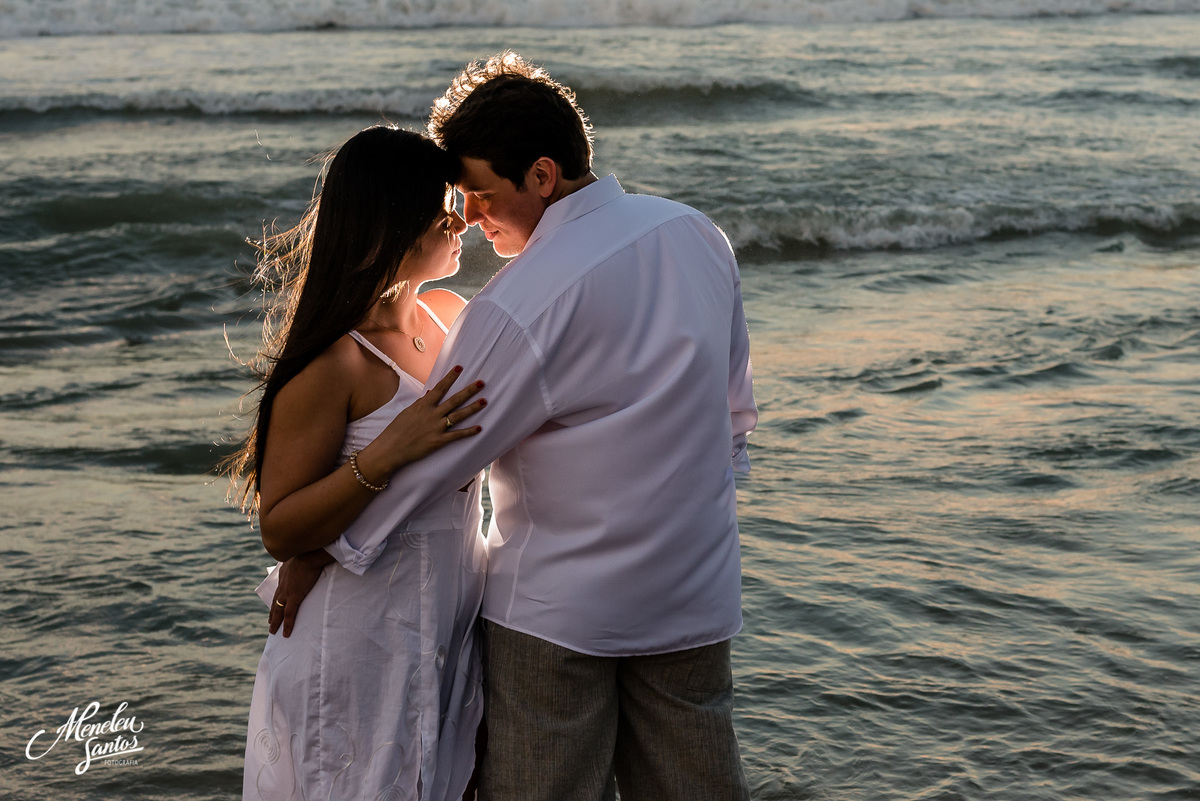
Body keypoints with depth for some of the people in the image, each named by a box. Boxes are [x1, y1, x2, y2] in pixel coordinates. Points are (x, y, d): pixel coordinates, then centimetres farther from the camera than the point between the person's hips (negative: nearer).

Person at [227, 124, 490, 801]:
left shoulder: (452, 314, 3)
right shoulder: (332, 364, -20)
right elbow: (280, 531, -17)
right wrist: (385, 455, -29)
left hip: (453, 637, 7)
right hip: (361, 652, -7)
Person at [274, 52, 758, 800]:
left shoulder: (520, 307, -22)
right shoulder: (699, 235, 0)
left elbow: (428, 450, -15)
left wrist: (314, 554, -3)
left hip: (557, 609, -7)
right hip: (696, 596, 7)